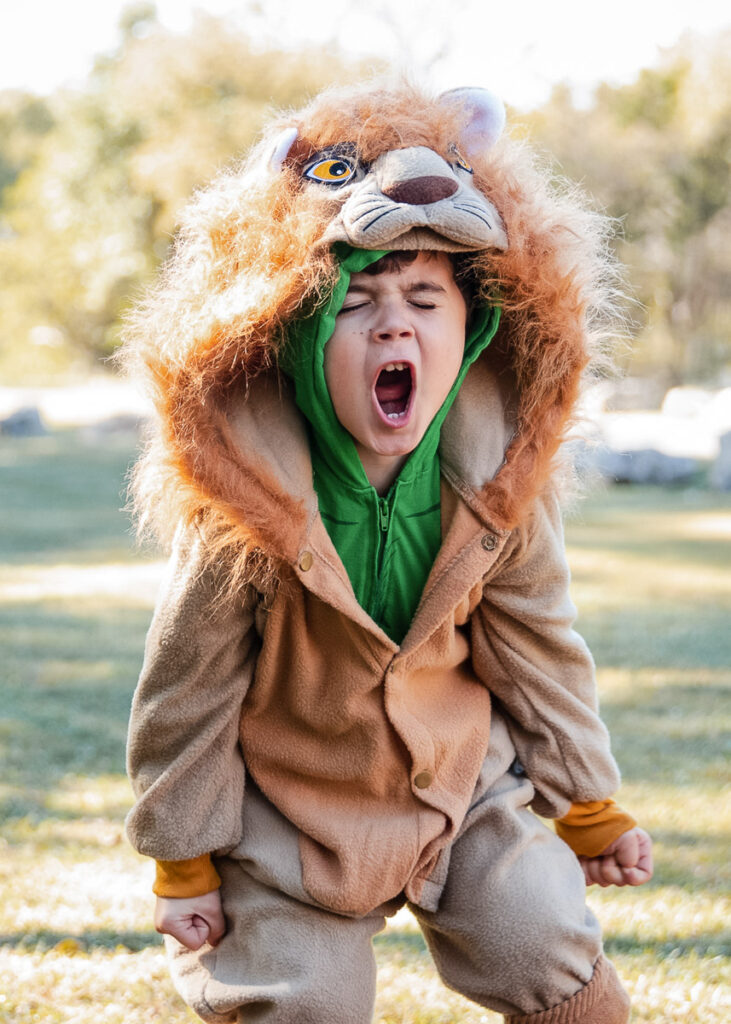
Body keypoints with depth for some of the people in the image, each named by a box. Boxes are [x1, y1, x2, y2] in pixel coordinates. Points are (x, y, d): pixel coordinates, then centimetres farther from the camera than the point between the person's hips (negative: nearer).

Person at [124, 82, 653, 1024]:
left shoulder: (496, 484, -16)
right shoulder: (247, 497, -27)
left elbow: (541, 653, -1)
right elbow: (186, 685, -15)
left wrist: (591, 811, 7)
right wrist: (183, 859, -7)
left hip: (461, 782, 3)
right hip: (285, 805, -3)